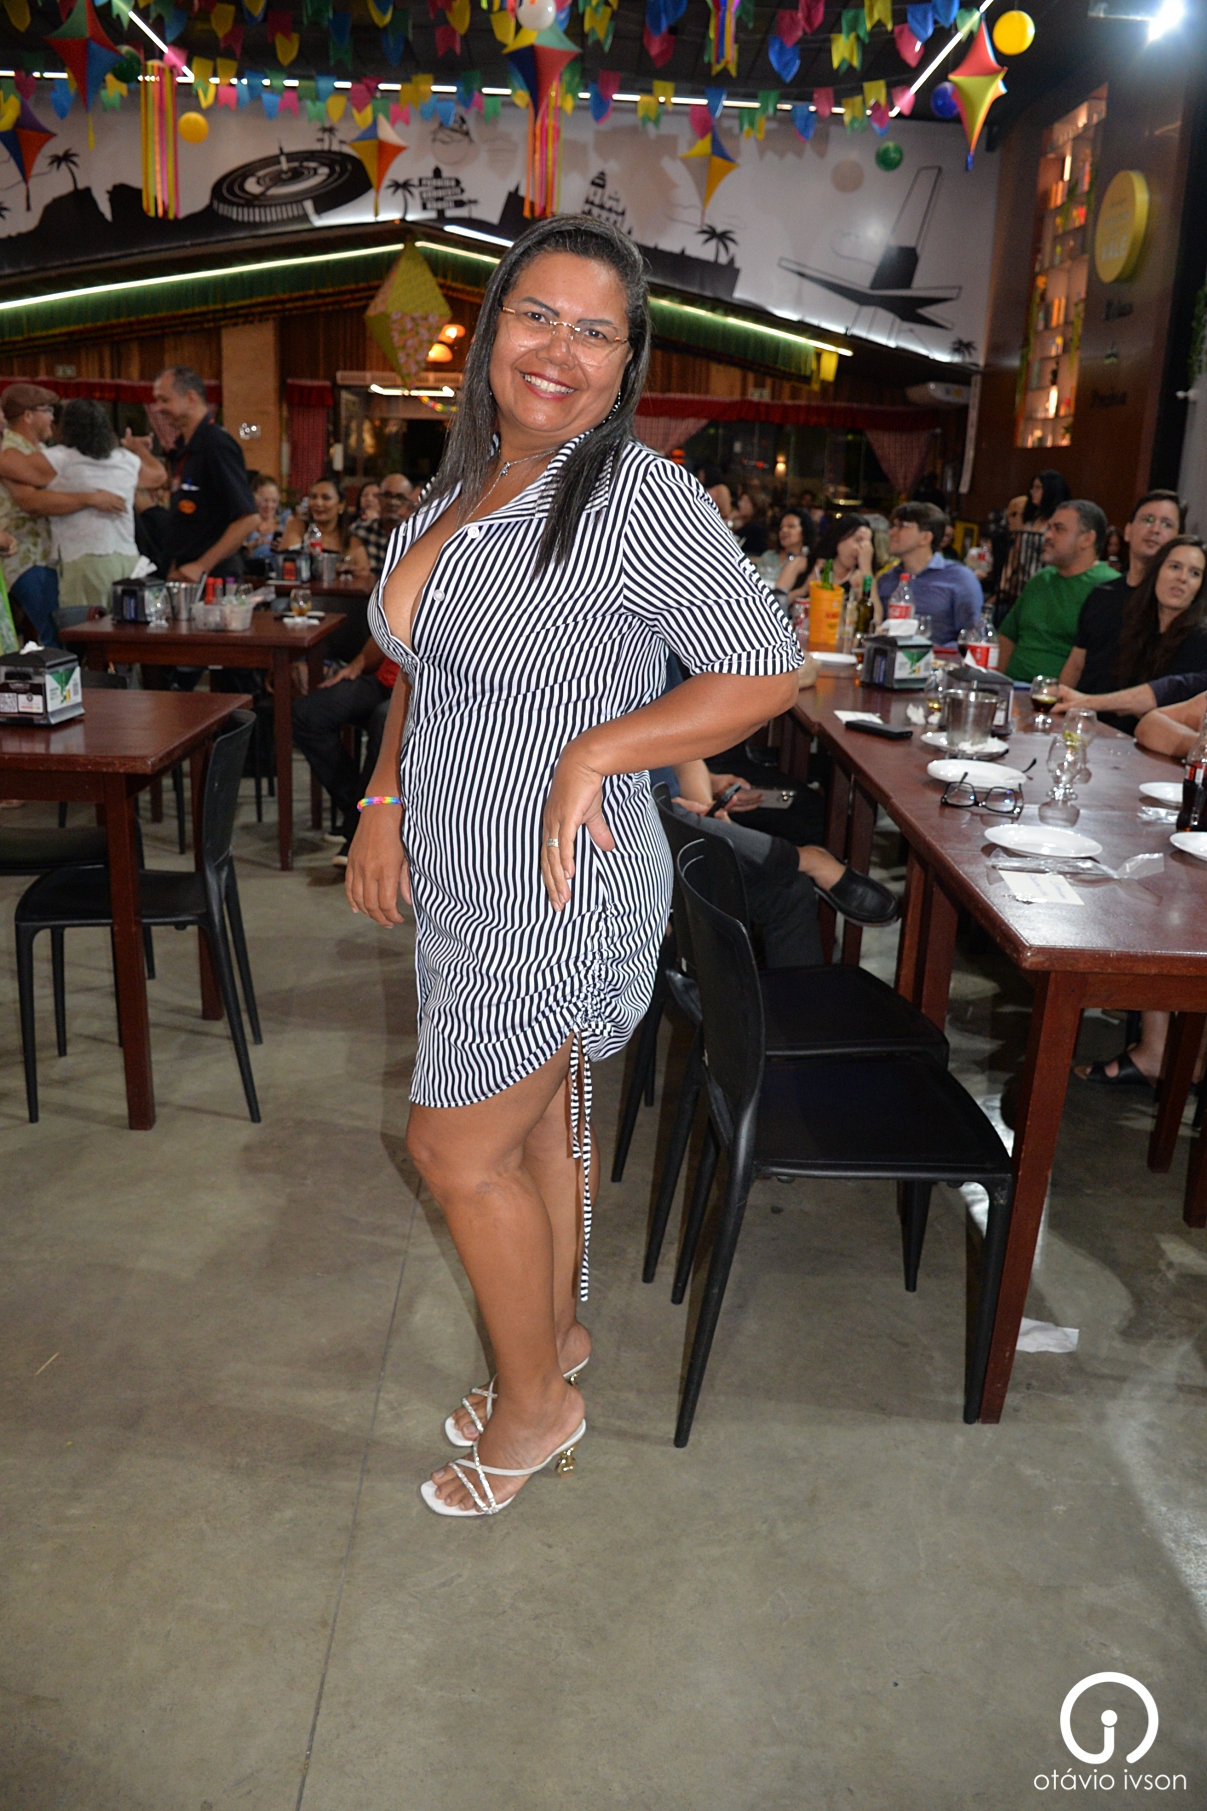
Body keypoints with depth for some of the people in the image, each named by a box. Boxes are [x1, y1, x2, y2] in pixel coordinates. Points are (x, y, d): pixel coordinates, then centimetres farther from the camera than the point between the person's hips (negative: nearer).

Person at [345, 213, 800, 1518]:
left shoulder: (640, 499, -17)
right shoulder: (458, 488, 8)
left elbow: (766, 673, -18)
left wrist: (598, 749, -21)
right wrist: (384, 802, 7)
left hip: (559, 894, -7)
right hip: (458, 885, 7)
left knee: (457, 1150, 3)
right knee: (537, 1122, 20)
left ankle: (535, 1401, 28)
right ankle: (558, 1330, 44)